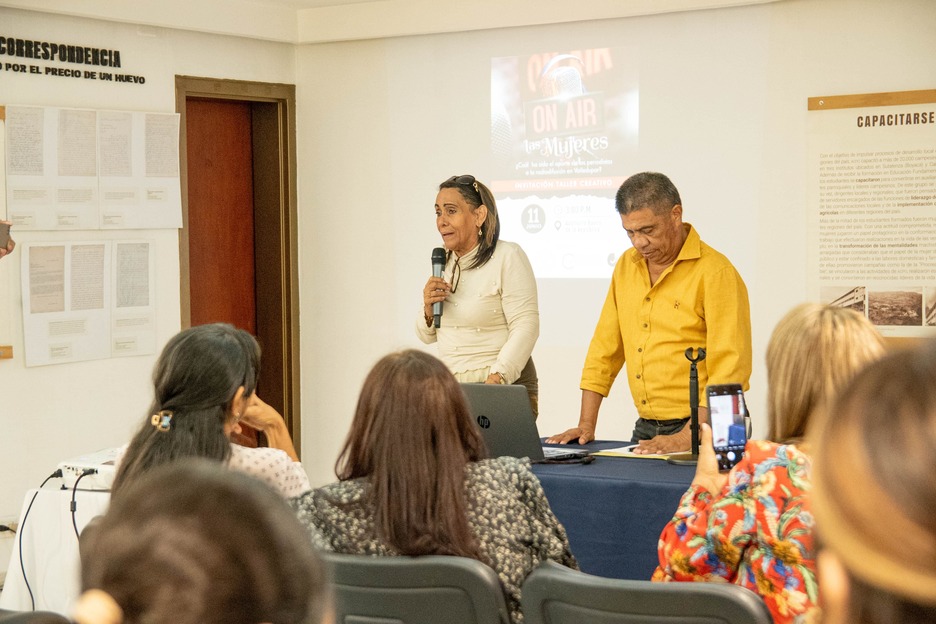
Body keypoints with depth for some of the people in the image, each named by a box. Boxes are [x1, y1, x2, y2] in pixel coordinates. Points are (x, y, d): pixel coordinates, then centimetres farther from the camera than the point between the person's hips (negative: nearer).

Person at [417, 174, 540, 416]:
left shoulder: (507, 257, -10)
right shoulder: (442, 262, 10)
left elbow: (526, 327, -17)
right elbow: (427, 336, 16)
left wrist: (495, 380, -24)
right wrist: (429, 311, -5)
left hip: (503, 388, -6)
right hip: (450, 387, 6)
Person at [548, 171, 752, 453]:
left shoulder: (715, 271, -8)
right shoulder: (626, 266, 13)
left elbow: (729, 369, -14)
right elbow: (605, 348, 16)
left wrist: (687, 438, -21)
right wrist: (586, 424, 8)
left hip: (701, 431, -5)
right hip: (646, 430, 5)